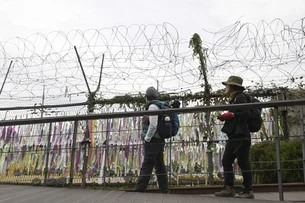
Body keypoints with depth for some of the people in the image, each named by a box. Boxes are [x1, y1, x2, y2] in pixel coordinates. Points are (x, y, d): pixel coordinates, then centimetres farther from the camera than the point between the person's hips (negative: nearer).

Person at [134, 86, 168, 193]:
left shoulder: (152, 106, -12)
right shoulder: (160, 106, 16)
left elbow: (153, 125, -22)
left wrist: (147, 139, -15)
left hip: (152, 142, -9)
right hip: (159, 141, 9)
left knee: (147, 166, -10)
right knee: (160, 167, 9)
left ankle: (139, 190, -9)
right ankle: (164, 190, 12)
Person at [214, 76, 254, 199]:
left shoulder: (240, 97, -5)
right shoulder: (233, 99, 22)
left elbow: (245, 113, -16)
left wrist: (230, 115, -13)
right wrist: (225, 117, 11)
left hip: (240, 135, -10)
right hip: (233, 136, 10)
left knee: (243, 162, -7)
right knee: (226, 161, 5)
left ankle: (248, 191, -1)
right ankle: (229, 188, 5)